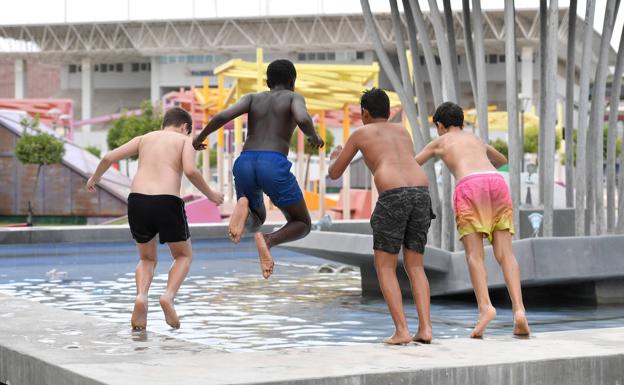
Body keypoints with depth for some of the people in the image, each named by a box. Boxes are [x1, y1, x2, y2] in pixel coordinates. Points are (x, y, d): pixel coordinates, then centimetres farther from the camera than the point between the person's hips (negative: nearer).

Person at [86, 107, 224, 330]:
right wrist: (210, 194, 7)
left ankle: (141, 296, -7)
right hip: (167, 202, -3)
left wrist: (94, 178, 34)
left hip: (137, 200, 3)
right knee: (184, 256, 21)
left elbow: (109, 157, 16)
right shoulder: (185, 140, 13)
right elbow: (190, 170, -6)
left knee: (147, 259, 24)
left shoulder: (144, 138, 23)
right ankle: (168, 295, -6)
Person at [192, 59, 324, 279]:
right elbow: (303, 120, -9)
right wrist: (314, 136, 13)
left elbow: (223, 116, 5)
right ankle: (268, 241, -19)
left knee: (255, 222, 27)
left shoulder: (252, 98, 23)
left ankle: (244, 206, -11)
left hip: (244, 164, 4)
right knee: (302, 225, 15)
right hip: (274, 166, -4)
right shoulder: (294, 97, 15)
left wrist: (200, 137, 21)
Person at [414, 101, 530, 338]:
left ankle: (485, 307, -30)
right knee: (505, 254, -1)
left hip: (469, 186, -3)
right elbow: (502, 160, 58)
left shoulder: (439, 142, 28)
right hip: (496, 182, 3)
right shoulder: (477, 139, 38)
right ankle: (518, 310, -20)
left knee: (474, 255, -6)